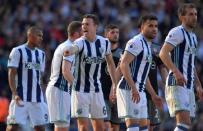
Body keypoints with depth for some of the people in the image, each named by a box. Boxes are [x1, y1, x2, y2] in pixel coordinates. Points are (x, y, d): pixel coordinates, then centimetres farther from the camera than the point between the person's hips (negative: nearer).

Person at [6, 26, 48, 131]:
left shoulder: (41, 54, 14)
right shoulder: (18, 51, -5)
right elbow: (11, 74, -8)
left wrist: (41, 96, 14)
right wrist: (15, 94, -18)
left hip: (37, 98, 6)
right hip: (21, 97, -6)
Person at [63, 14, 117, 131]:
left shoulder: (104, 42, -1)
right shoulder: (80, 42, -16)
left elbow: (110, 63, 15)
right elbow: (74, 48, -42)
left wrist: (115, 84, 14)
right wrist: (69, 51, -66)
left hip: (96, 89, 5)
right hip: (81, 90, -5)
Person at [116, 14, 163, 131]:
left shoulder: (147, 45, 20)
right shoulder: (137, 42, -11)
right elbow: (124, 65, -22)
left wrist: (153, 95, 27)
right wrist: (133, 89, -28)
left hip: (139, 91, 10)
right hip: (129, 90, -10)